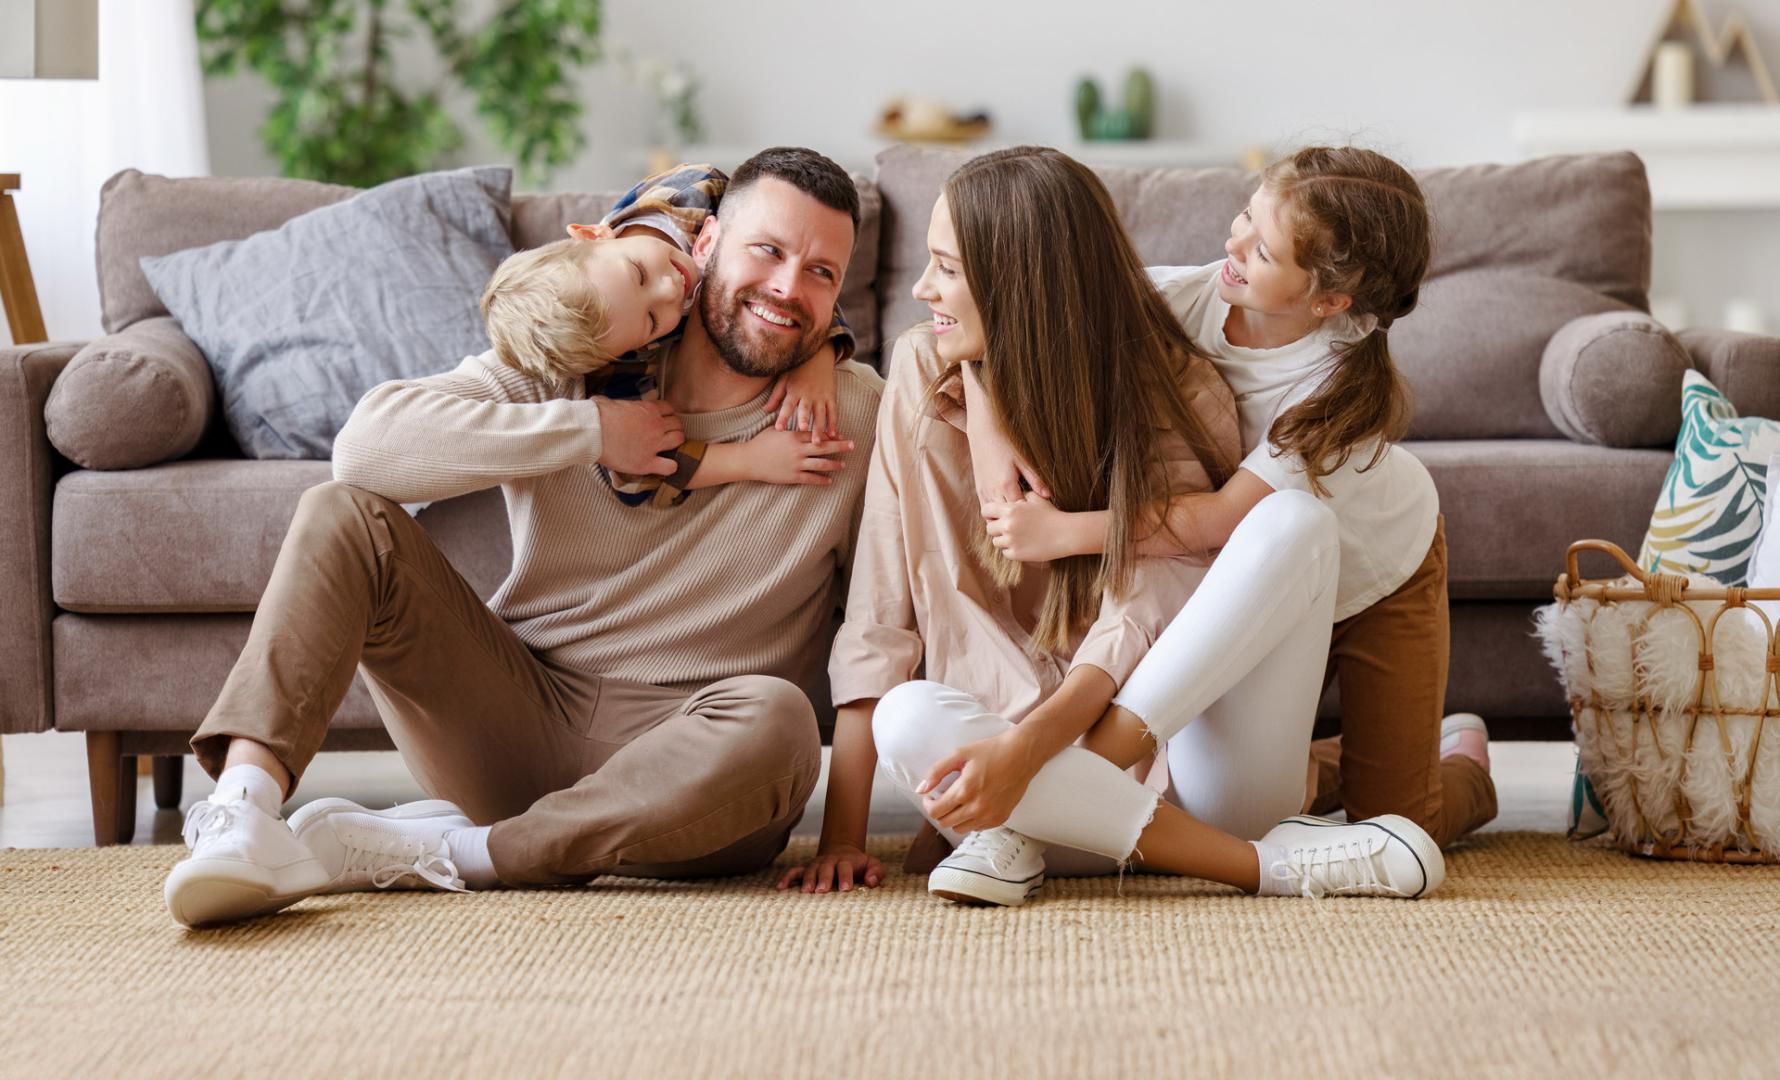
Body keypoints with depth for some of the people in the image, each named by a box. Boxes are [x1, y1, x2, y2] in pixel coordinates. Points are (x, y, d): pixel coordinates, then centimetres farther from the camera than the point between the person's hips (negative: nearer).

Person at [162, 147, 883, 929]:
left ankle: (427, 853, -28)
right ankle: (243, 808, -35)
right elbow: (367, 443, -15)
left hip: (671, 756, -1)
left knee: (775, 723, -37)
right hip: (519, 712, 1)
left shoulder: (857, 419, -2)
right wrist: (590, 431, -16)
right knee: (342, 517, -15)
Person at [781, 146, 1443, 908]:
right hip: (1019, 751, 0)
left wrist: (1024, 748, -36)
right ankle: (1268, 863, -29)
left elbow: (1140, 620, -17)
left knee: (1295, 520, -23)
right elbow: (880, 617, -3)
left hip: (1188, 768, 0)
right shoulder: (924, 374, -1)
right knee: (908, 721, -33)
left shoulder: (1177, 394, -5)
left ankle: (1026, 833, -24)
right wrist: (841, 833, -11)